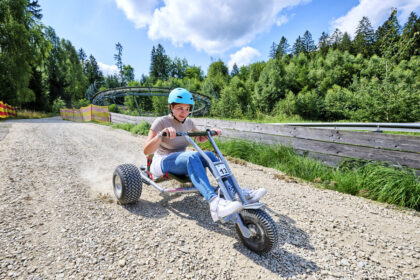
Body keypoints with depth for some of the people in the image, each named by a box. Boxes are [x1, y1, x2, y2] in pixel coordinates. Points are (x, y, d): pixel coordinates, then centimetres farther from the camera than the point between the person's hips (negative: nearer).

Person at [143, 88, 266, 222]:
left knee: (208, 155, -23)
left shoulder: (188, 122, 5)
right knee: (191, 156, -36)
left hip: (181, 163, 5)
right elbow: (146, 150, -21)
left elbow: (199, 139, 22)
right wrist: (161, 134, -39)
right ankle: (214, 203, -52)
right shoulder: (161, 122, -12)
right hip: (162, 165, -5)